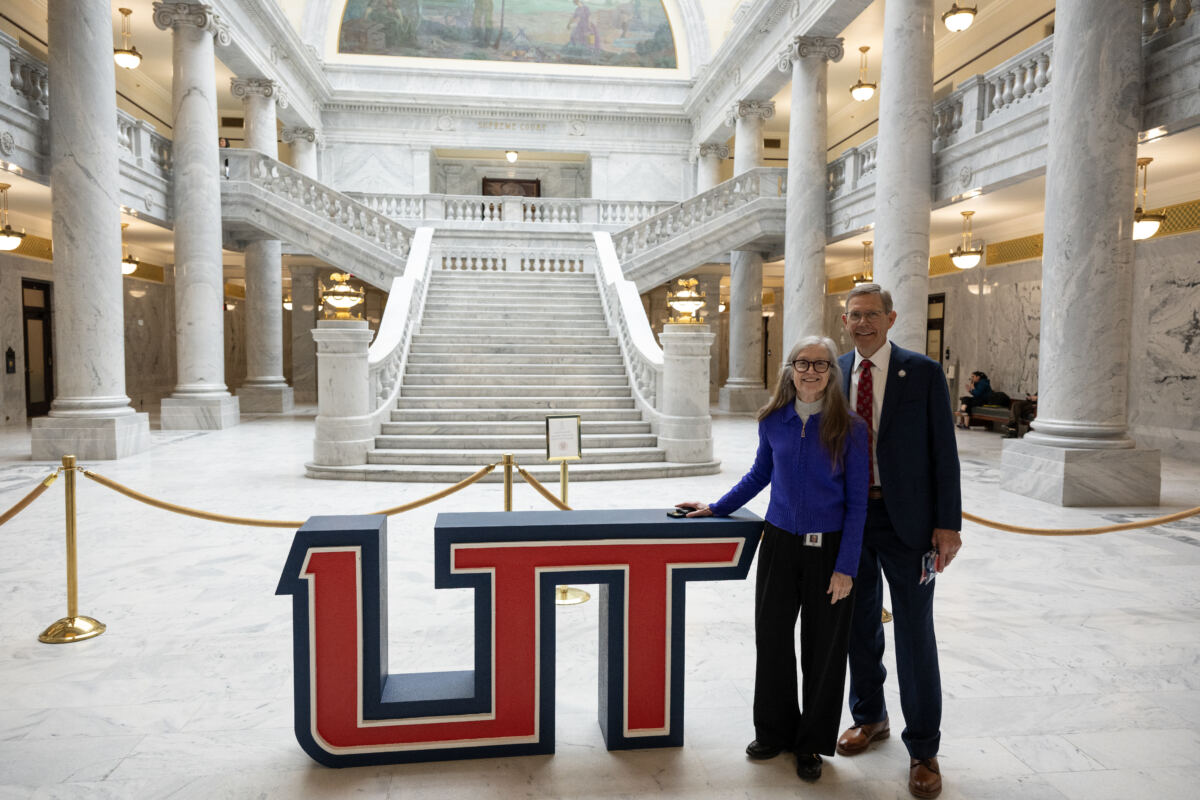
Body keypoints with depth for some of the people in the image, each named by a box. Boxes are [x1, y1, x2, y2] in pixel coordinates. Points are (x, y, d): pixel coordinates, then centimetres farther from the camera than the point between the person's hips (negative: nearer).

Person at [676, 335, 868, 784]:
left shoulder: (850, 429, -9)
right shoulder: (774, 421, -1)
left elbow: (856, 502, -7)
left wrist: (846, 566, -10)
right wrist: (716, 509, 15)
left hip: (829, 548, -3)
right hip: (779, 543, 3)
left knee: (823, 647, 9)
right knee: (771, 638, 10)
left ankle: (812, 743, 30)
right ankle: (774, 732, 32)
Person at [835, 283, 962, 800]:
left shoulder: (923, 373, -5)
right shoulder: (835, 374, 4)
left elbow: (943, 451, -6)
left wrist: (947, 523, -12)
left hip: (906, 520, -3)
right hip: (849, 519, 4)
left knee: (914, 633, 3)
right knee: (859, 625, 16)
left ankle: (923, 749, 20)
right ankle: (869, 717, 38)